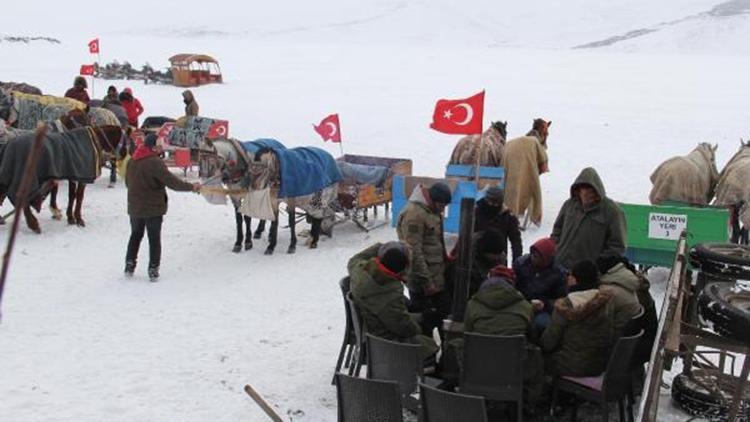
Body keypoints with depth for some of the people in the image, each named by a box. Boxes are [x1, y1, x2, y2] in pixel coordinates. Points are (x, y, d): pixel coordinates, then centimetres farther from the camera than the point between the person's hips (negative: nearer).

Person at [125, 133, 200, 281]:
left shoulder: (131, 161, 5)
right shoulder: (155, 162, -19)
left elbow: (127, 182, 16)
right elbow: (171, 181, -23)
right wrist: (191, 186, -16)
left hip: (134, 207, 6)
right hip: (153, 208, -6)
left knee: (135, 235, 21)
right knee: (154, 238, 4)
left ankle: (129, 265, 22)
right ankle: (153, 270, 5)